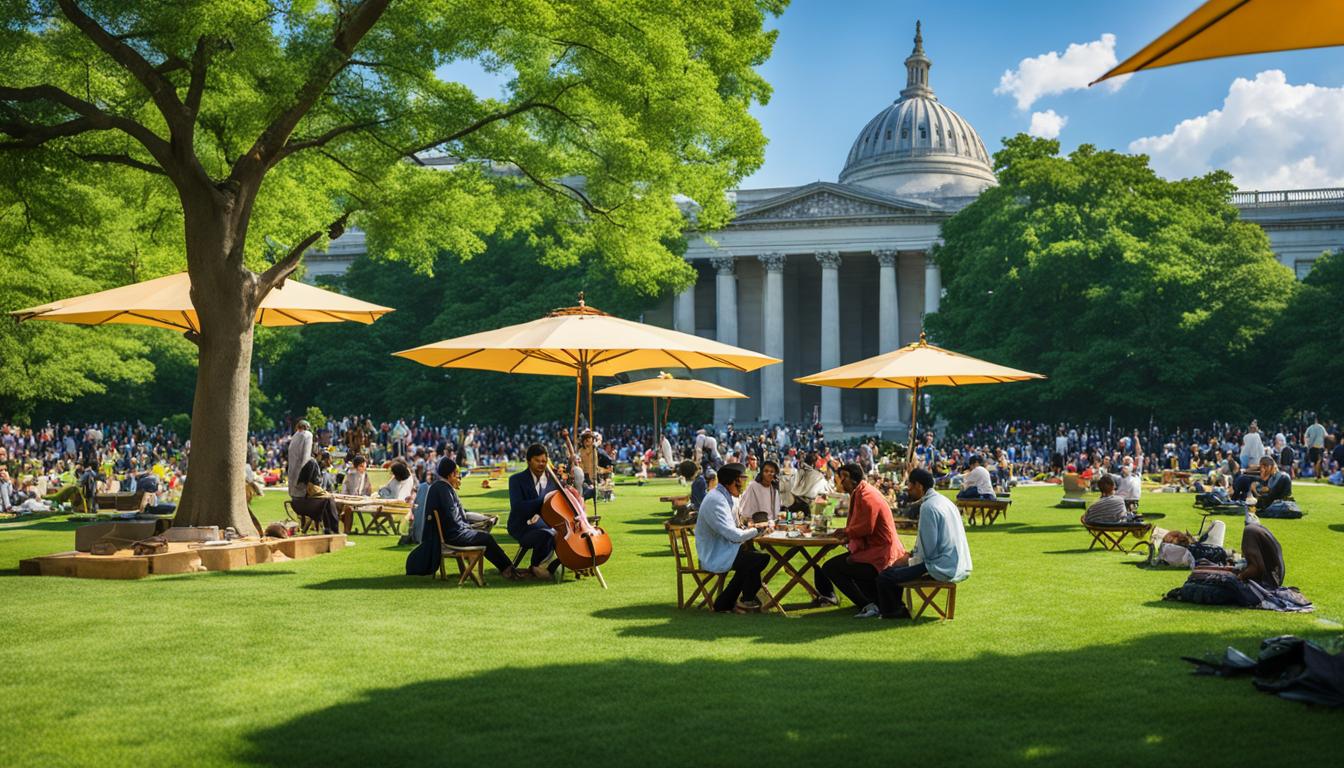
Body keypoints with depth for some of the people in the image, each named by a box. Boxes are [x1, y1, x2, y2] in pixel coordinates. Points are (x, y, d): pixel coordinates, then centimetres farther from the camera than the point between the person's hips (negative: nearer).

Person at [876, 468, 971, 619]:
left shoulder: (928, 507, -16)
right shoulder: (944, 501, 12)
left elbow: (928, 549, -17)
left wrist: (908, 561, -2)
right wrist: (910, 554, 15)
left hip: (943, 570, -10)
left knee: (885, 577, -10)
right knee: (896, 567, 25)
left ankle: (892, 613, 10)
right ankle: (896, 608, 32)